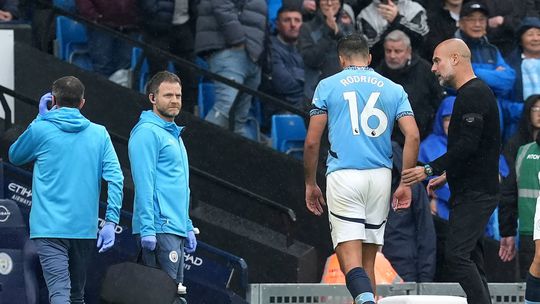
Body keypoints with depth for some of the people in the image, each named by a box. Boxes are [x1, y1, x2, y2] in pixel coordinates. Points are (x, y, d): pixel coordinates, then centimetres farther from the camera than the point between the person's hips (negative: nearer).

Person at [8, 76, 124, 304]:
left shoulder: (41, 129, -2)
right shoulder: (99, 134, 6)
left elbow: (14, 156, 17)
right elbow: (115, 178, -3)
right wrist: (111, 222, -2)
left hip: (49, 227, -4)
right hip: (85, 229, 4)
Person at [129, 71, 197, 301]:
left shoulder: (174, 134, 21)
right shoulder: (147, 132, -9)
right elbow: (143, 183, -16)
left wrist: (188, 227, 22)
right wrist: (147, 228, -21)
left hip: (176, 229, 10)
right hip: (160, 228, -10)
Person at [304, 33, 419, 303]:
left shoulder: (328, 86, 6)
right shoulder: (393, 89, 12)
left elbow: (312, 141, 2)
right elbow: (413, 136, 1)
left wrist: (310, 184, 13)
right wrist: (405, 184, 6)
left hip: (343, 177, -3)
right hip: (380, 177, 3)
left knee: (349, 258, -10)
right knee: (368, 259, 13)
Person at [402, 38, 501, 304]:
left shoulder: (473, 95, -14)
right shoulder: (473, 93, 19)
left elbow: (467, 145, -23)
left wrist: (430, 170, -19)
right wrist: (448, 175, 24)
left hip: (475, 192, -11)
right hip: (472, 190, 11)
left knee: (457, 256, -17)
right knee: (470, 258, 10)